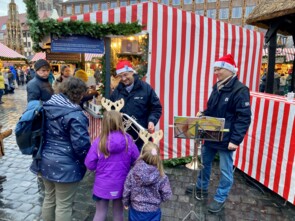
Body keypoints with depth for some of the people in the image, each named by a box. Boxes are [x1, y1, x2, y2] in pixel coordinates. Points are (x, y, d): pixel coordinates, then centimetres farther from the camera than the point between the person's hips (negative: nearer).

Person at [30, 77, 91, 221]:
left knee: (49, 198, 26)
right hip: (65, 165, -8)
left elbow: (45, 133, 14)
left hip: (45, 160, 8)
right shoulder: (74, 115, -23)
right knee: (64, 205, 9)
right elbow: (81, 144, -23)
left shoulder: (47, 106, 3)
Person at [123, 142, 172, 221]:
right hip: (153, 212, -1)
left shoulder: (133, 172, -18)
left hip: (136, 210, 1)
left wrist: (126, 203, 10)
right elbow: (167, 195, -13)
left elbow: (126, 190, -9)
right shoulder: (161, 177, -20)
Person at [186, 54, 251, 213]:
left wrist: (235, 139, -23)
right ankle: (201, 187, 42)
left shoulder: (240, 90, -16)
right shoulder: (217, 87, 9)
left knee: (225, 170, 8)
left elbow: (244, 118, -19)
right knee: (205, 162, 21)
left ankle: (220, 199, 26)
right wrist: (203, 115, -1)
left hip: (226, 138, -8)